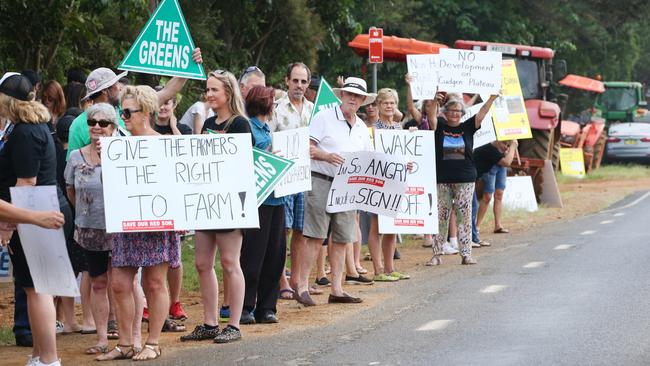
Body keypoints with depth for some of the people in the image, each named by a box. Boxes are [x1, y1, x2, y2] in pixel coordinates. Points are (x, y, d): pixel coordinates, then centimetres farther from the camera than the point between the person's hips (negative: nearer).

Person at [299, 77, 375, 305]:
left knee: (341, 239, 6)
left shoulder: (361, 127, 18)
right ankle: (302, 287, -5)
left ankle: (336, 290, 10)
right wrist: (326, 156, -25)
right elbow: (308, 148, -7)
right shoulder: (324, 118, -1)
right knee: (315, 237, -9)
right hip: (321, 182, -6)